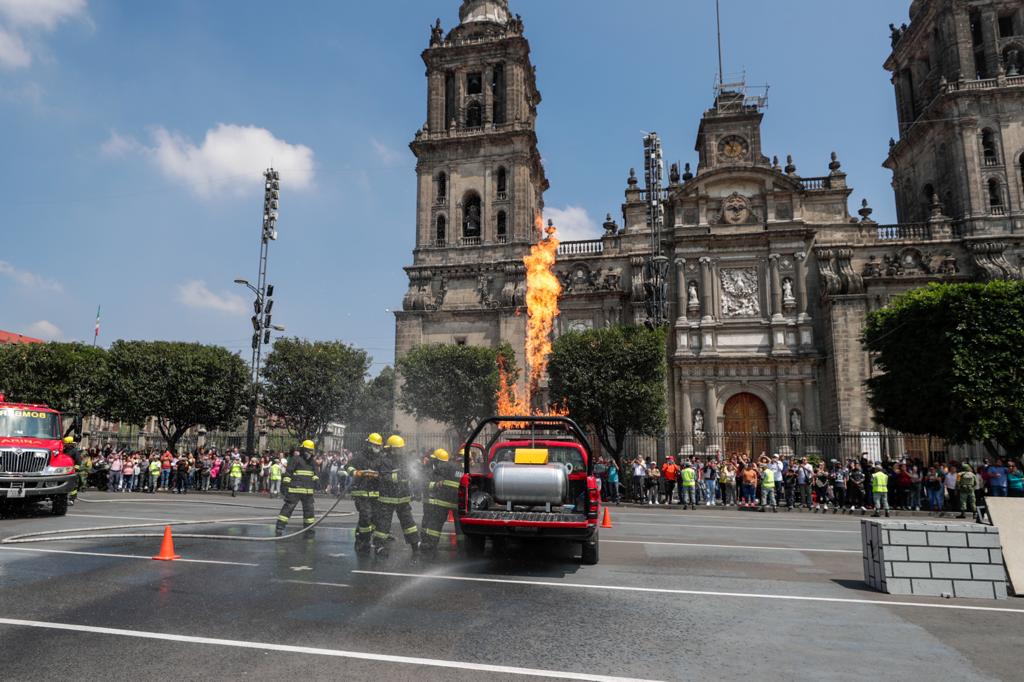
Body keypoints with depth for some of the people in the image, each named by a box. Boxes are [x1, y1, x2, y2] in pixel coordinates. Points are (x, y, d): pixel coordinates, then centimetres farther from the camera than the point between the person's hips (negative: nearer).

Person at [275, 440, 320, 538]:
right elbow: (288, 472, -8)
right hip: (295, 489, -7)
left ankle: (308, 529, 19)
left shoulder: (311, 461, 17)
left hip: (308, 491, 7)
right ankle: (280, 527, -1)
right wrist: (286, 485, -12)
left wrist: (315, 479, 14)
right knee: (288, 507, -7)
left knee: (309, 509, 10)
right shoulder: (295, 459, -6)